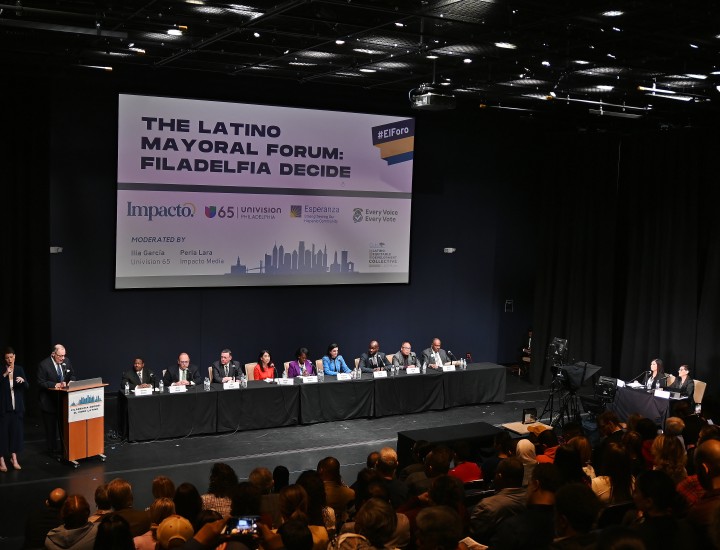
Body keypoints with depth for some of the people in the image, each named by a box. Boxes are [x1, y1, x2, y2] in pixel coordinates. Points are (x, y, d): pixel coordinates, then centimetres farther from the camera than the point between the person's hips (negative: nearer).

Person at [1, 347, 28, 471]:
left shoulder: (19, 369, 5)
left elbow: (27, 387, 3)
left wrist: (23, 380, -18)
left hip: (17, 406, 3)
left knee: (16, 431, 6)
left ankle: (14, 458, 18)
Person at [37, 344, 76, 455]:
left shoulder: (66, 361, 1)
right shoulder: (44, 365, -15)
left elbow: (72, 375, 13)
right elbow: (40, 383, -16)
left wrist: (70, 381, -9)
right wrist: (55, 385, -25)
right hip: (49, 401, -5)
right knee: (51, 426, 6)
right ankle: (52, 448, 17)